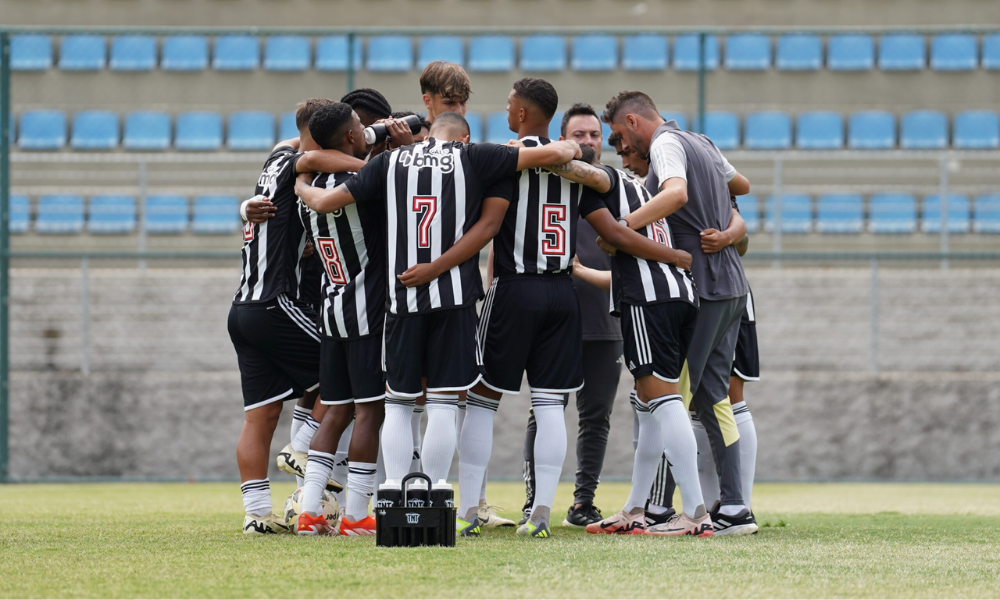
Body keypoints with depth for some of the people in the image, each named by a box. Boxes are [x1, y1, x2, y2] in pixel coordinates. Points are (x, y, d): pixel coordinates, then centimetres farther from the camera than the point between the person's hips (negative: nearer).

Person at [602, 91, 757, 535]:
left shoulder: (665, 144, -8)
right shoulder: (702, 144, 19)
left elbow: (677, 194, -28)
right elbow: (741, 185, 36)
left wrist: (622, 227, -34)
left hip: (699, 285, -9)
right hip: (731, 284, 9)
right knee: (712, 395, 9)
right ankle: (733, 509, 6)